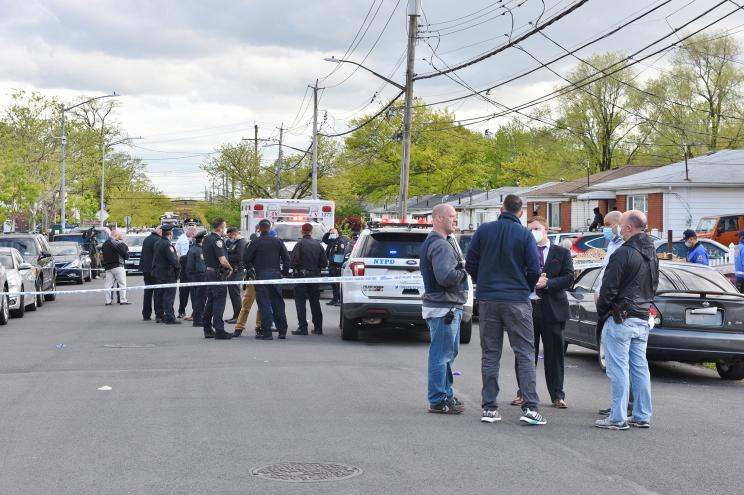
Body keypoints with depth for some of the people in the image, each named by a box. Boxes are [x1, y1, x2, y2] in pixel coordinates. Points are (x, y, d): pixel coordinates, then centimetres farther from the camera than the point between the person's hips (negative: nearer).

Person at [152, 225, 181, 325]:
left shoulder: (158, 244, 10)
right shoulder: (167, 245, -18)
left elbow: (155, 259, 16)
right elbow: (173, 260, -23)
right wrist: (178, 266, -6)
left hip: (158, 273, 9)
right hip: (168, 274, -9)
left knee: (162, 295, 15)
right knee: (169, 296, -6)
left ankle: (163, 316, 22)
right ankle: (169, 317, -6)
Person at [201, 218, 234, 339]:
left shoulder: (206, 239, 11)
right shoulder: (217, 240, -19)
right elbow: (223, 261, -25)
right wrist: (230, 268, -5)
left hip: (209, 271, 9)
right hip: (217, 273, -9)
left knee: (210, 301, 15)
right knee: (219, 301, -6)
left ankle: (207, 329, 19)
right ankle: (219, 330, -6)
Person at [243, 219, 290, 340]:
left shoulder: (255, 243, -5)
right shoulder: (277, 241, 6)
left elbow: (246, 259, -3)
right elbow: (286, 257, 6)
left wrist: (250, 268, 16)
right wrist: (285, 271, 16)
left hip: (261, 275, -4)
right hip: (276, 274, 4)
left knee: (264, 304, -3)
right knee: (278, 303, 12)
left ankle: (266, 332, -6)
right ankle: (282, 331, 14)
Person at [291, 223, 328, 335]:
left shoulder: (300, 244, -11)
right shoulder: (318, 245, 3)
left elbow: (293, 262, -17)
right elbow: (324, 263, 4)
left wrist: (294, 268, 3)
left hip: (301, 276, -5)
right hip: (315, 276, 5)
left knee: (300, 302, -1)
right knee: (315, 302, 13)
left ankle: (303, 327, -7)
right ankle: (318, 327, 14)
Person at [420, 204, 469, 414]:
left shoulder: (439, 242, 18)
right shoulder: (440, 245, -17)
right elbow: (445, 276, -27)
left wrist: (461, 270, 6)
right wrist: (463, 273, -11)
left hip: (448, 306, 11)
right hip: (443, 307, -11)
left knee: (449, 352, 19)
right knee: (442, 353, -6)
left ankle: (446, 394, 28)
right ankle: (438, 401, -1)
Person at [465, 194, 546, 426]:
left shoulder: (483, 230, 1)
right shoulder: (524, 235, -6)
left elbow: (470, 263, 3)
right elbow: (535, 270, -8)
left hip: (487, 300, 3)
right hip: (517, 301, -3)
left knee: (490, 354, 9)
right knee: (525, 354, 2)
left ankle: (489, 408, 9)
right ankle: (530, 407, -6)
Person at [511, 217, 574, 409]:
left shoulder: (561, 253, 6)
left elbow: (568, 278, -3)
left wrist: (547, 283, -16)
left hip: (552, 308, -1)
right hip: (526, 306, 1)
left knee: (554, 353, 4)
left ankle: (557, 395, 11)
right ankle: (523, 393, 14)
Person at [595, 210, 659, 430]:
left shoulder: (624, 253, -16)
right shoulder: (652, 254, 13)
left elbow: (609, 288, -15)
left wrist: (601, 312, -1)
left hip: (620, 319, -8)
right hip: (642, 319, 8)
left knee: (619, 369, -5)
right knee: (640, 368, 12)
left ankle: (618, 418, -3)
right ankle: (642, 416, 15)